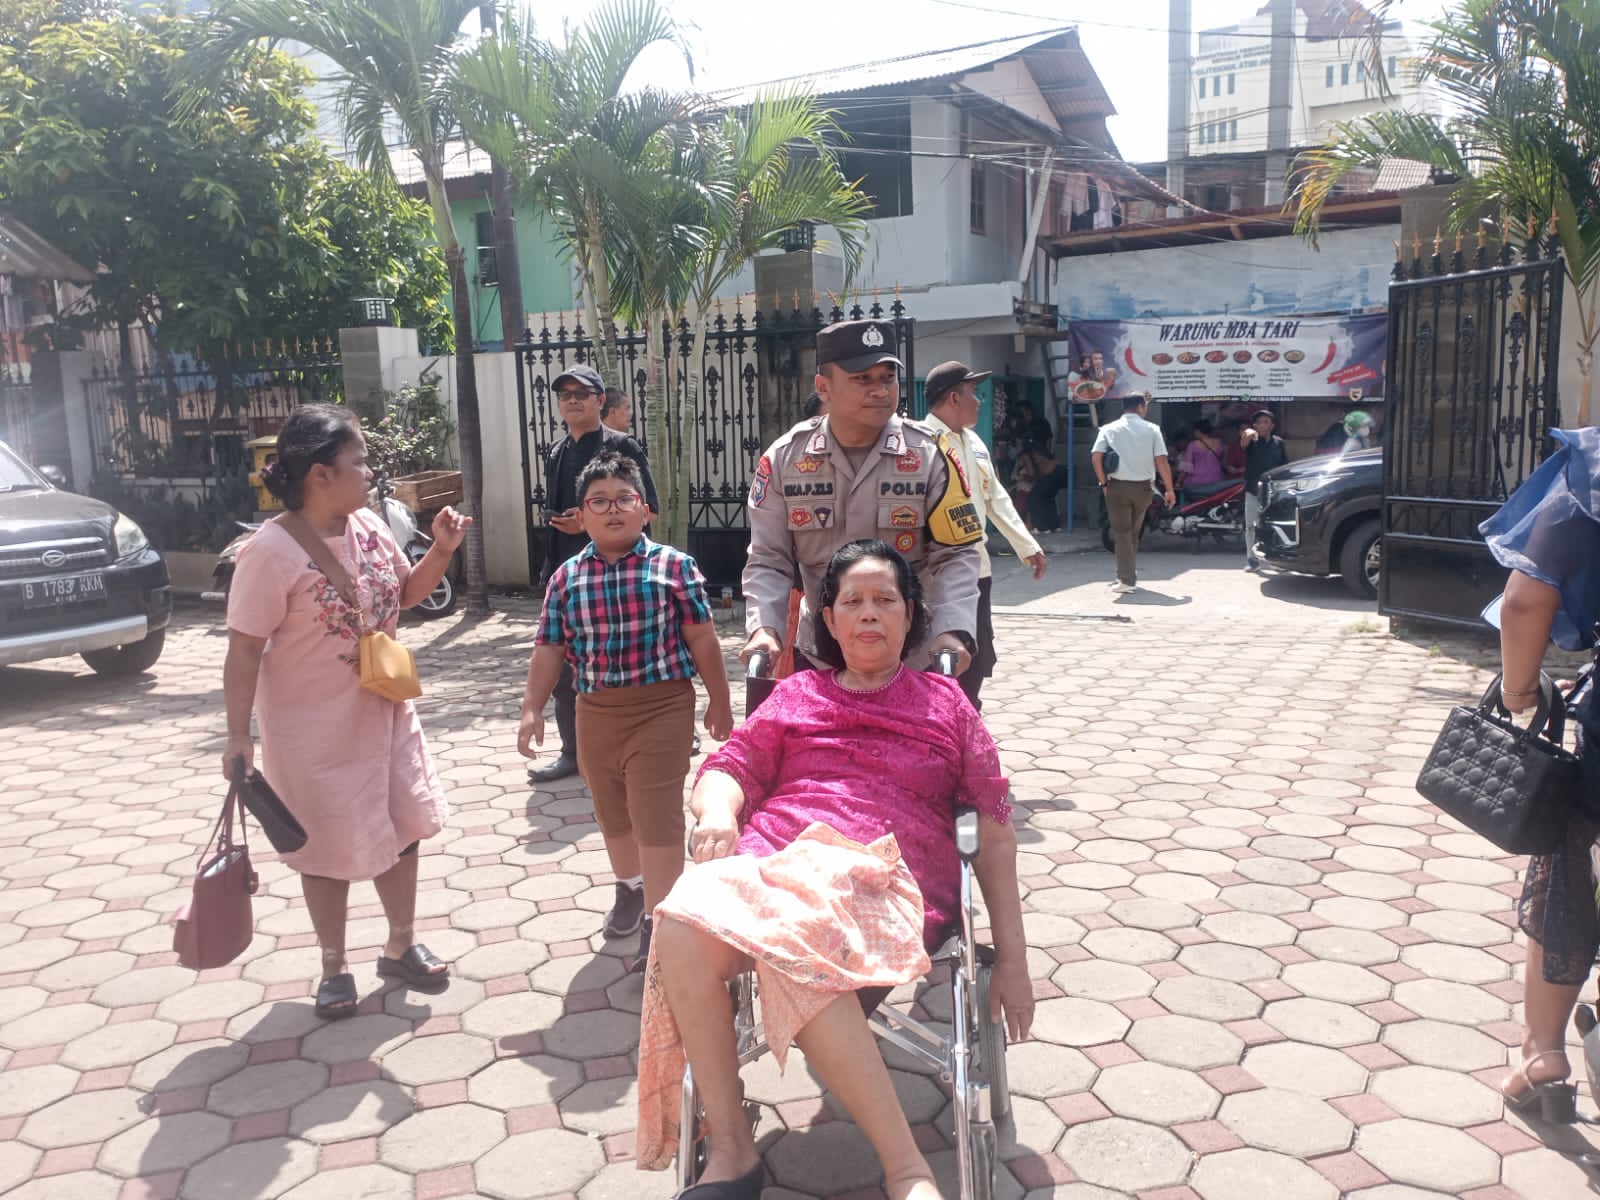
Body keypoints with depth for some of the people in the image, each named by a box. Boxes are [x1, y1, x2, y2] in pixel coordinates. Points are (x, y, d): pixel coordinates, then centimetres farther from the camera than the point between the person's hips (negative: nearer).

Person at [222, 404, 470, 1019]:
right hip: (314, 727, -6)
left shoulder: (370, 525, -3)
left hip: (384, 710, 7)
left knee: (400, 827, 15)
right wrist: (238, 735, -19)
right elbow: (244, 649, -19)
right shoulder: (272, 552, -23)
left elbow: (406, 592, 12)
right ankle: (334, 967, 32)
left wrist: (441, 549, -5)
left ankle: (401, 947, 36)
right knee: (329, 849, 9)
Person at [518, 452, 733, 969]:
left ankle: (657, 920, 7)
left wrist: (720, 701, 2)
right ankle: (630, 887, 45)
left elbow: (702, 640, -2)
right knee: (612, 812, 20)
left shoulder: (674, 566, -6)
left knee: (656, 817, -5)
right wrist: (532, 708, 1)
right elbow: (549, 649, 6)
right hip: (596, 710, 4)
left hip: (661, 707, -4)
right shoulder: (566, 577, 2)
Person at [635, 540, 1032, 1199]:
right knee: (685, 922, -32)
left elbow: (995, 832, 16)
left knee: (795, 944, -38)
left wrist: (1012, 959, 9)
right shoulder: (796, 694, 29)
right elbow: (729, 767, 18)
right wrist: (717, 809, -8)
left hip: (880, 876, -3)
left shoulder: (945, 702, 21)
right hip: (769, 862, 3)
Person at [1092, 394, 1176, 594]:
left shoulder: (1109, 429, 2)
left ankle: (1127, 580, -6)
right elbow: (1162, 461, -4)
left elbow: (1096, 457, -9)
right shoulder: (1151, 429, 1)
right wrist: (1169, 490, 1)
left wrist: (1103, 483, 0)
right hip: (1142, 487, 1)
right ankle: (1130, 576, 26)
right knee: (1133, 533, 18)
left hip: (1117, 487, -1)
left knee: (1122, 533, 1)